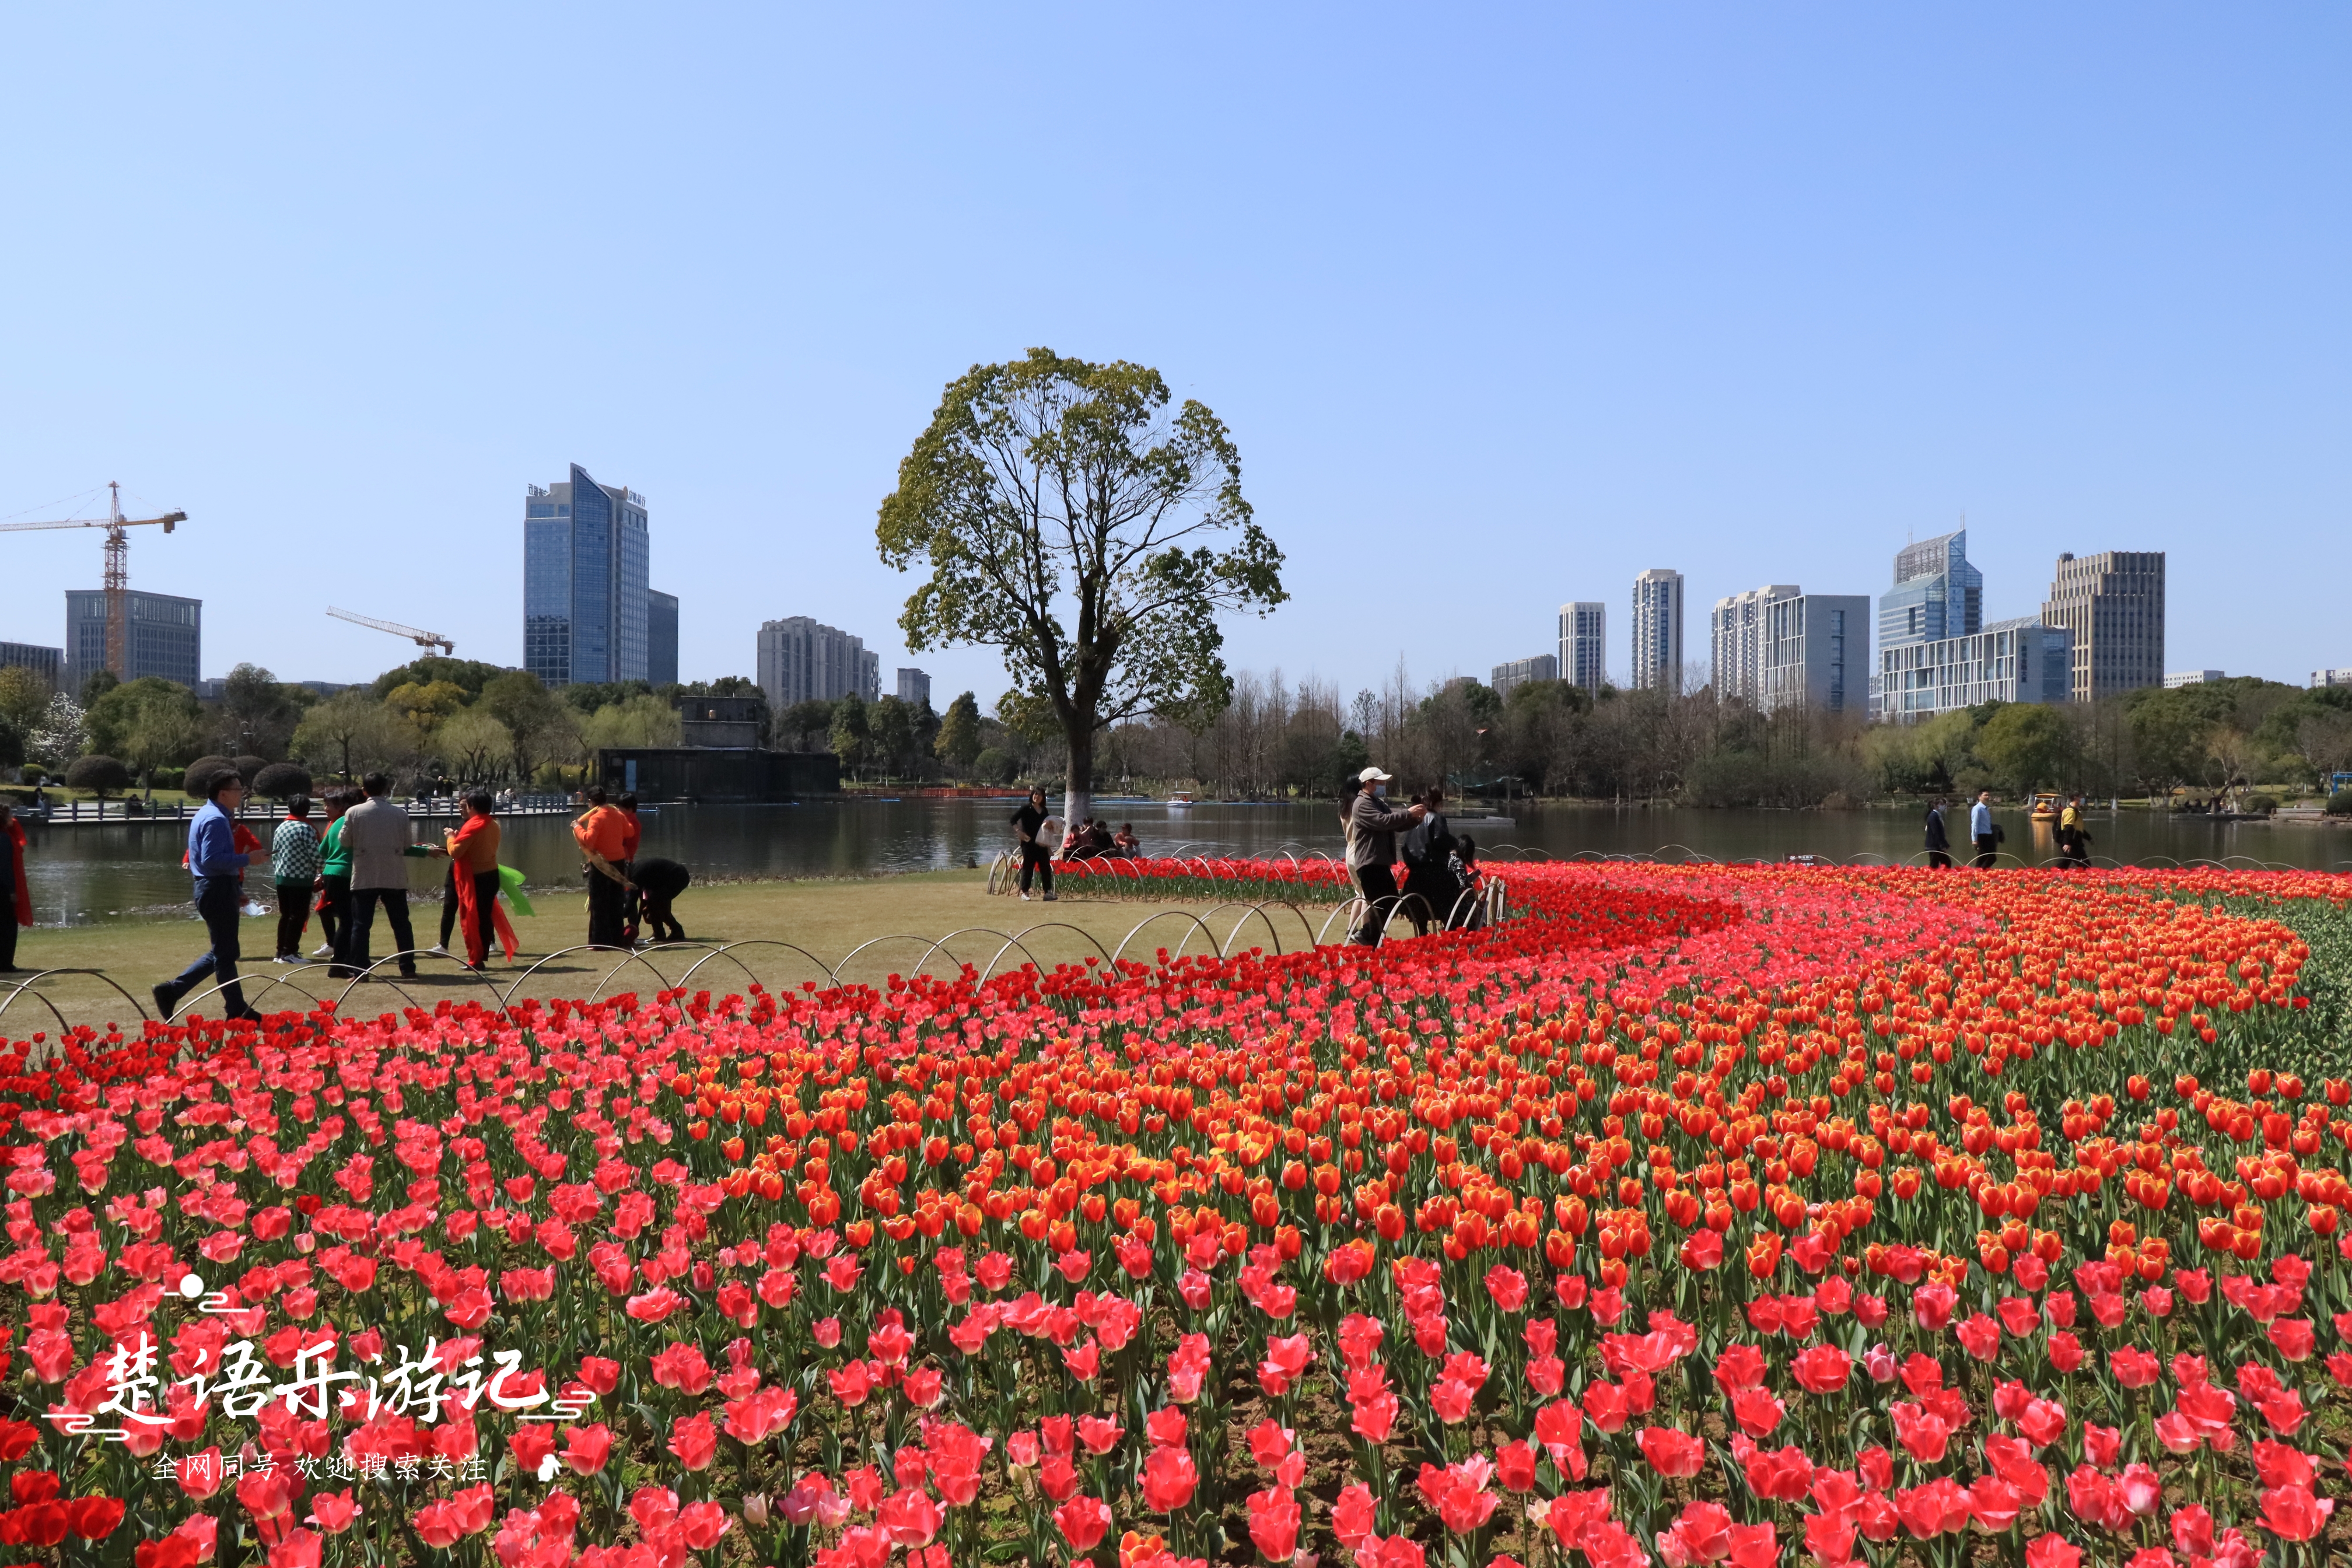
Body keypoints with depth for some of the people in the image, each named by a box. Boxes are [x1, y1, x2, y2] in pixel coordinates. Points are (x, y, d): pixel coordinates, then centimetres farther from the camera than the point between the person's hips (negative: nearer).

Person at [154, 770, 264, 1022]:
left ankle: (171, 991, 16)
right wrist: (247, 859, -20)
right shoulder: (216, 820, -16)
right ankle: (237, 1011, 5)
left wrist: (236, 891, 23)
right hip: (218, 891, -10)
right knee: (225, 953, -2)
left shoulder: (208, 815, 17)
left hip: (214, 888, 10)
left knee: (221, 952, 17)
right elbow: (212, 860, -26)